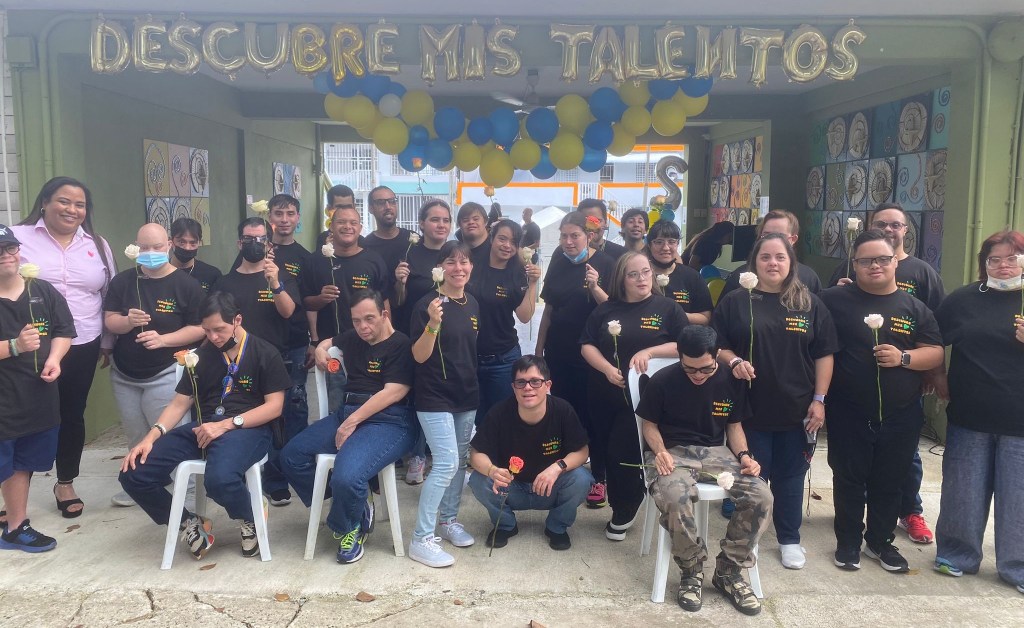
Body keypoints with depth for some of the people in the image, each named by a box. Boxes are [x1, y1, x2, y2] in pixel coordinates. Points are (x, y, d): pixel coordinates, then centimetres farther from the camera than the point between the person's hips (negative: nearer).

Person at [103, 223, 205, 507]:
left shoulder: (186, 284, -9)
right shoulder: (122, 281, 3)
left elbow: (199, 328, -10)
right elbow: (109, 321, 0)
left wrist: (163, 339, -23)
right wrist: (128, 321, -22)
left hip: (165, 375, -5)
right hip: (124, 375, 5)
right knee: (136, 438, 16)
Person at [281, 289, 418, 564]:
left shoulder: (402, 345, -7)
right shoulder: (353, 338, 17)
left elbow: (394, 392, -17)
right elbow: (329, 342, 40)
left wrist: (352, 422, -18)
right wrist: (321, 351, 15)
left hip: (389, 421, -9)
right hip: (348, 413, 9)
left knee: (346, 476, -31)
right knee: (292, 455, -1)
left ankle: (350, 526, 4)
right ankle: (353, 510, 9)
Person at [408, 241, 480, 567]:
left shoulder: (473, 304, 6)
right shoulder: (427, 304, -13)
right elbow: (419, 356, -16)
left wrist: (474, 385, 16)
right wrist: (433, 324, -31)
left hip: (467, 395, 7)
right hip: (435, 397, -7)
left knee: (460, 461, 14)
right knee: (446, 463, -13)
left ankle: (449, 520, 32)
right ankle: (421, 540, -4)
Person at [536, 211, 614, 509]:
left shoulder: (604, 264, -8)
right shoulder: (559, 262, 5)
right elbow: (548, 308, 11)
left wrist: (595, 288, -29)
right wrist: (539, 349, 11)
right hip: (558, 354, 4)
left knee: (592, 415, 3)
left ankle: (598, 479, 14)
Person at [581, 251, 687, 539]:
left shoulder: (667, 307, 0)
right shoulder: (606, 309, 7)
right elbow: (587, 346, 4)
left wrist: (649, 352, -18)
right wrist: (607, 369, -14)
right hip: (603, 394, 4)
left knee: (623, 452, -7)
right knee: (603, 449, 9)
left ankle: (624, 511, 14)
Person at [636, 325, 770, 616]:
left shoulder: (732, 381, 1)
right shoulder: (662, 381, -8)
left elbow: (734, 425, 13)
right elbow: (650, 425, 3)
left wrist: (744, 455, -6)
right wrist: (660, 451, -18)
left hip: (716, 452, 3)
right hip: (674, 452, -3)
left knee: (761, 497, -23)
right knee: (674, 498, -37)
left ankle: (729, 571, -2)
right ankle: (692, 570, -8)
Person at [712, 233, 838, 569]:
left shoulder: (810, 304, 3)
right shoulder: (735, 302, 0)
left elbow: (824, 355, 3)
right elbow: (716, 346, 3)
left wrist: (819, 400, -2)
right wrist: (733, 361, -18)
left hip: (796, 409, 1)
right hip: (751, 407, -1)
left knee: (790, 476, 12)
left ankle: (790, 540, 28)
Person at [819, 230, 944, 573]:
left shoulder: (915, 307, 5)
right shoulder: (835, 300, -3)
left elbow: (936, 353, 3)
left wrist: (904, 357, -16)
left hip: (901, 416, 2)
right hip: (849, 414, -2)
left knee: (888, 482, 13)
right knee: (849, 479, 8)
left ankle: (881, 541, 31)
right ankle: (848, 542, 24)